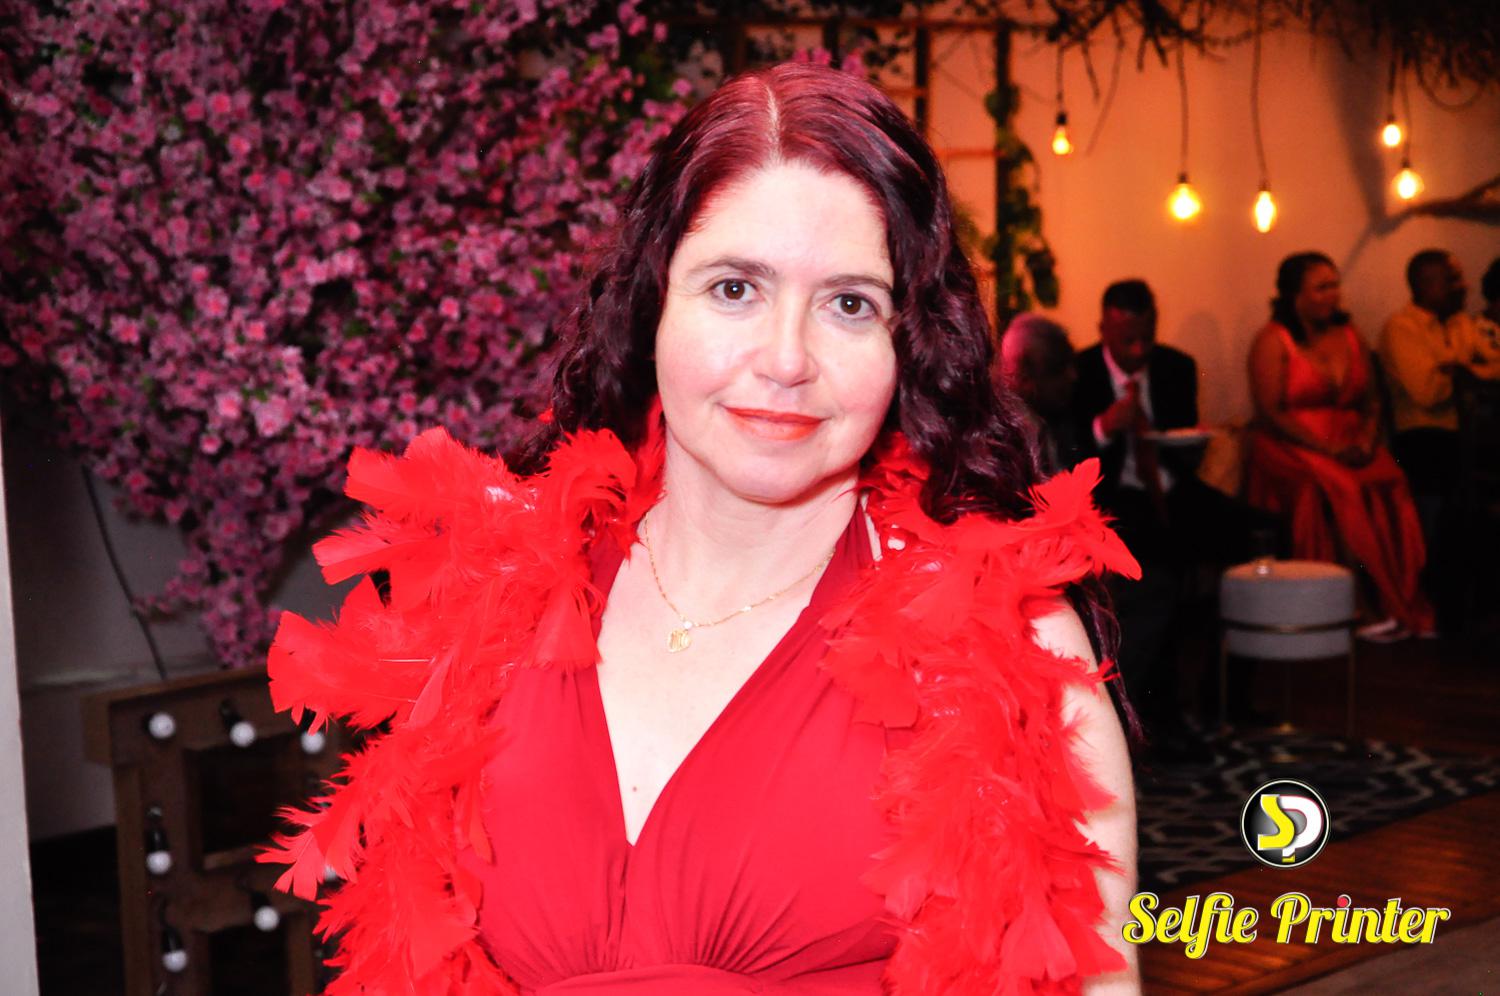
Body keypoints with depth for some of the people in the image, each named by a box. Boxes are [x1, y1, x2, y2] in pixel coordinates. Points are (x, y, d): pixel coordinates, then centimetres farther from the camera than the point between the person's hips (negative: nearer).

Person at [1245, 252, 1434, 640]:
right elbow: (1270, 413, -9)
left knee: (1389, 484, -27)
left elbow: (1371, 402, 17)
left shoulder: (1349, 336, 18)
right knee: (1337, 489, -35)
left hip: (1350, 445, 5)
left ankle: (1405, 603, -29)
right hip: (1291, 449, -5)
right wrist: (1328, 449, -17)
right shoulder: (1273, 341, 0)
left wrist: (1366, 440, -6)